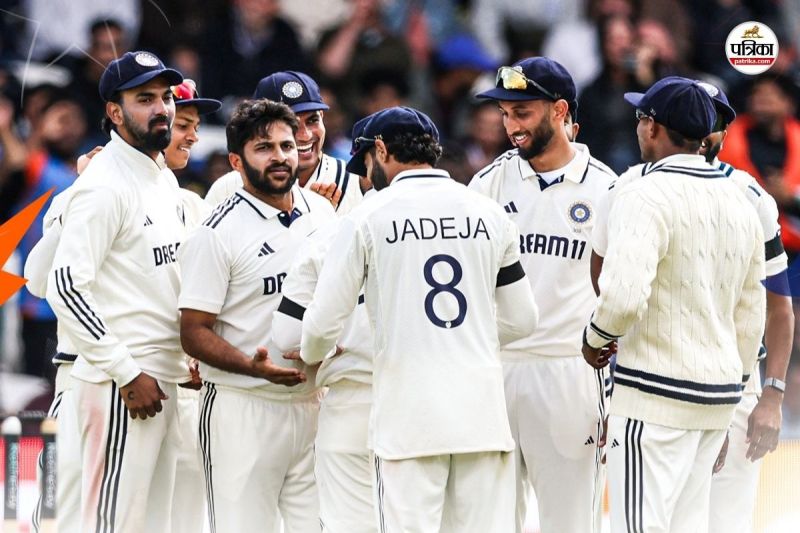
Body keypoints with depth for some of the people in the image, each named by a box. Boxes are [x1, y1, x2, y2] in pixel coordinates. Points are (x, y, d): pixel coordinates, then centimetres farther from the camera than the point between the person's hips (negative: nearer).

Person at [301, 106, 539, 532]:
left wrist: (310, 357, 23)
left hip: (409, 413, -3)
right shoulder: (490, 214, 8)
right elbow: (521, 319, 15)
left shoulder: (369, 217, -2)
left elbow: (324, 322, 1)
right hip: (481, 411, 3)